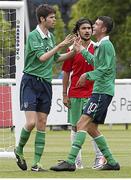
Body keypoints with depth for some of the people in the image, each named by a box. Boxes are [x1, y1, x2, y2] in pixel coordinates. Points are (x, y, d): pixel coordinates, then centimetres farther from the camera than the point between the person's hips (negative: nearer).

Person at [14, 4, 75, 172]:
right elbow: (42, 57, -21)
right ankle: (19, 150, 11)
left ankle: (36, 163, 4)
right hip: (30, 81, -7)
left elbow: (56, 58, 24)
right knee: (31, 121, -14)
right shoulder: (33, 36, -11)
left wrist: (73, 52, 14)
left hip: (45, 82, 7)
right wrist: (60, 45, -21)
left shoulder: (50, 36, 12)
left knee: (42, 124, 2)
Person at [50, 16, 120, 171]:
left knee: (82, 124, -17)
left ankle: (70, 161, -24)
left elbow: (105, 68, -19)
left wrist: (88, 75, -19)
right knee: (92, 128, 13)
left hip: (102, 92, -11)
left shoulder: (106, 45, -11)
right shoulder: (100, 46, 19)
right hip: (99, 91, 11)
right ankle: (111, 162, 16)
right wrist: (82, 50, 38)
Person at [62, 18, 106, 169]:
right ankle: (77, 161, 7)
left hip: (92, 93, -1)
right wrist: (65, 94, 3)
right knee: (75, 127, 3)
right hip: (75, 93, 1)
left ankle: (99, 157, 4)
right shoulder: (72, 49, 4)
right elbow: (66, 73, 7)